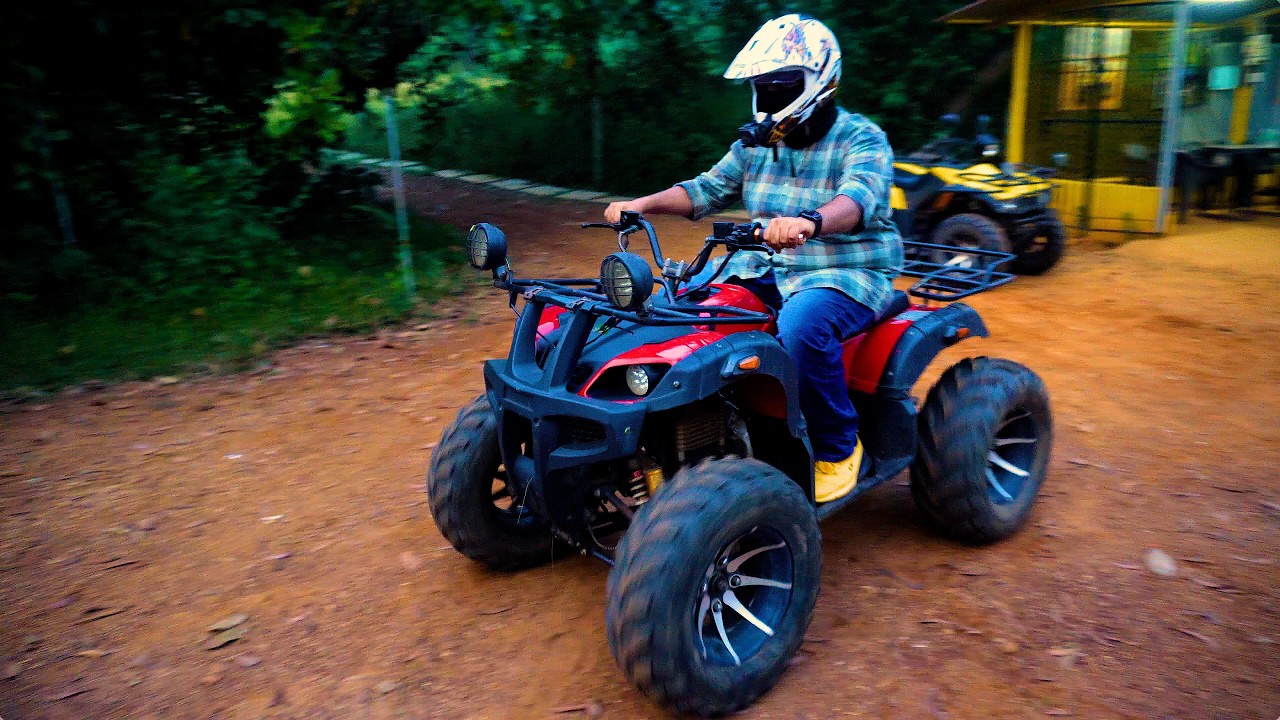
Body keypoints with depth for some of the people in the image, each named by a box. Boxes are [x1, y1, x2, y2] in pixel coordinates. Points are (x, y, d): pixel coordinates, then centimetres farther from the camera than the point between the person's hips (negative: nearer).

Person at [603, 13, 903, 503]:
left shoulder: (861, 140, -8)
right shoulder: (756, 144, 11)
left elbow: (859, 197, -29)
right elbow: (707, 190, 11)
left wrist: (807, 221, -51)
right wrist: (641, 204, -7)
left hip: (848, 274, -6)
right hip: (768, 270, 6)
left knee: (800, 326, -37)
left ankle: (838, 447, -13)